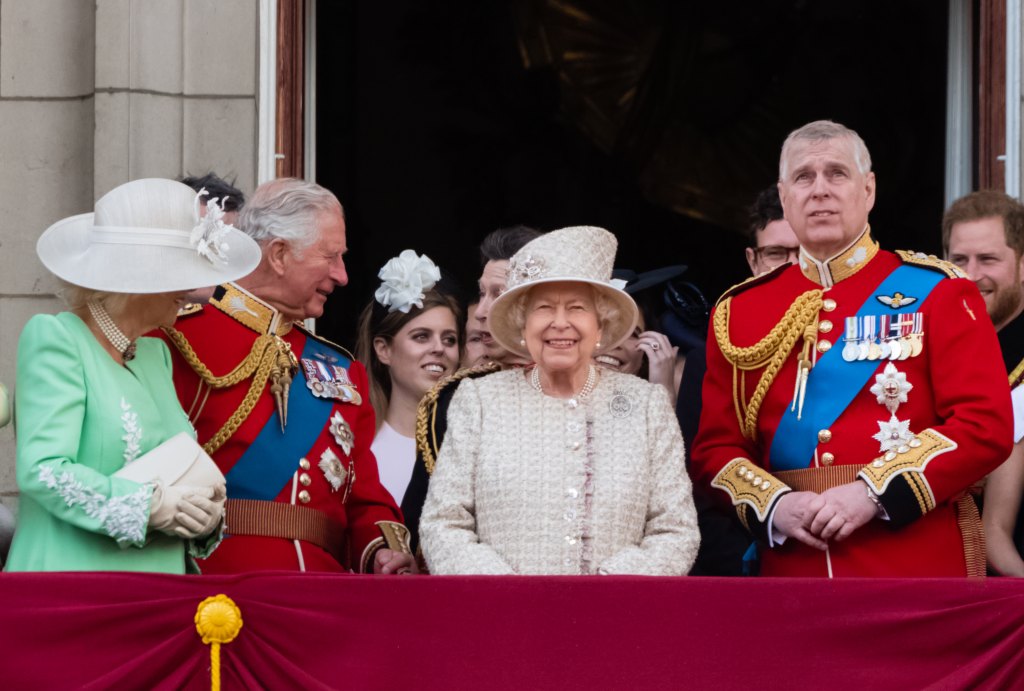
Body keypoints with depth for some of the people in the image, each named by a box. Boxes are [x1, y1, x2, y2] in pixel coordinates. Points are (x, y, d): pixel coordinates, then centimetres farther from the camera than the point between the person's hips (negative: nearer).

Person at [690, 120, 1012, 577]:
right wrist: (773, 505, -11)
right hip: (793, 569, 2)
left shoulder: (936, 293, 1)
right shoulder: (740, 312, 9)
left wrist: (873, 494, -17)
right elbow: (716, 445, 9)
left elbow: (986, 425, -7)